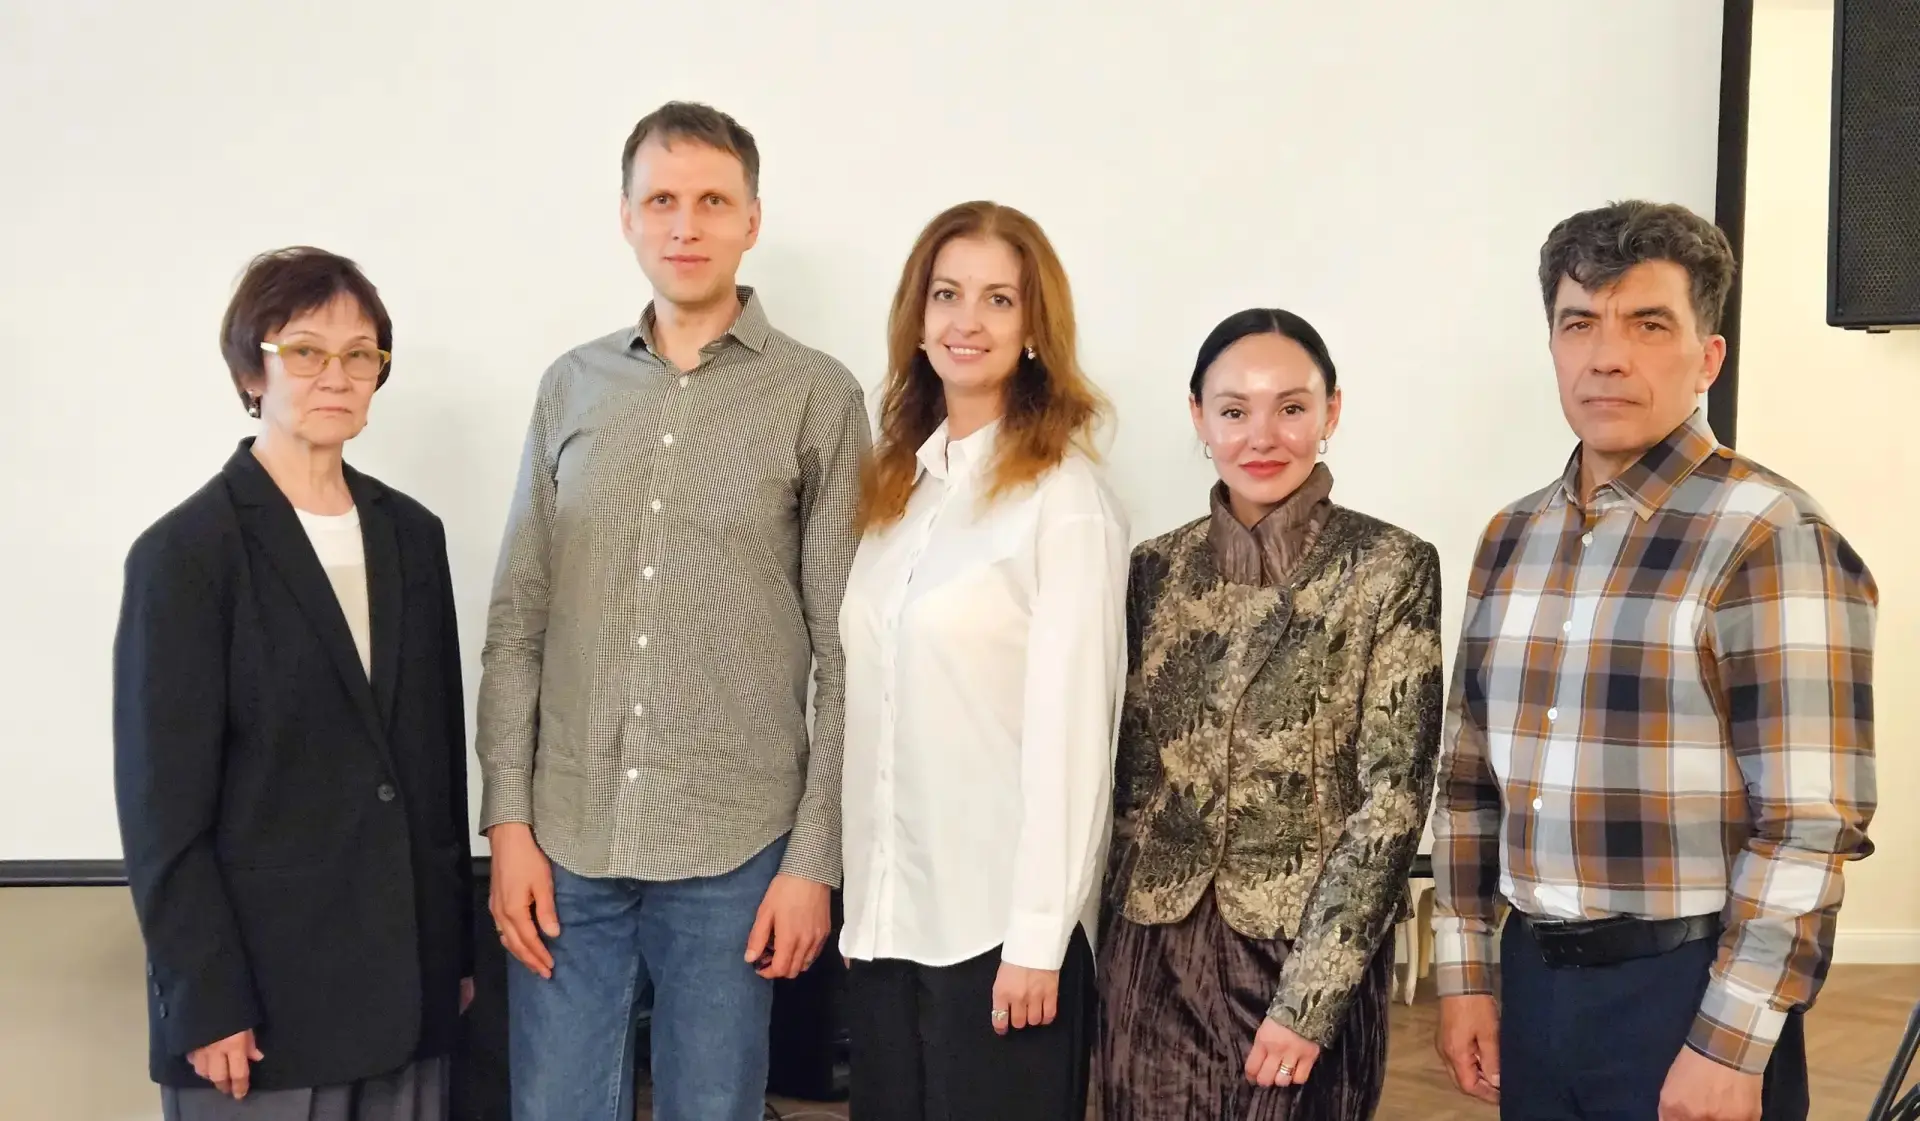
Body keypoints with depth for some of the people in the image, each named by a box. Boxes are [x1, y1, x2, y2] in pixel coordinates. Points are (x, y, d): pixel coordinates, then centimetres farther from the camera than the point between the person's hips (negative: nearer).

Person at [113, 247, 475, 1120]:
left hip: (408, 977, 5)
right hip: (261, 984, -5)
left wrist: (457, 943, 10)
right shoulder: (186, 553, -8)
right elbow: (164, 805, -10)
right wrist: (207, 1003, -13)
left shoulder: (410, 533, 8)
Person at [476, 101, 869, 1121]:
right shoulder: (571, 387, 7)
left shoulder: (819, 398, -2)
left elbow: (846, 654, -2)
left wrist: (814, 856, -6)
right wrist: (507, 820, 0)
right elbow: (515, 625, 7)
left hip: (734, 852, -2)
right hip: (565, 845, 3)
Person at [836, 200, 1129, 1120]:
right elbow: (872, 709, 8)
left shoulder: (1065, 500, -10)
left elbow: (1071, 730, -13)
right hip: (885, 908, 6)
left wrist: (1037, 937, -14)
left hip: (998, 918, -6)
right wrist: (851, 894, 6)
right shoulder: (894, 484, 9)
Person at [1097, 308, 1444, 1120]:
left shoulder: (1390, 568, -8)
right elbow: (1125, 770, 9)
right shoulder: (1156, 568, 4)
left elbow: (1392, 797, -11)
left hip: (1305, 956, -3)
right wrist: (1113, 942, 6)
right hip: (1153, 955, 3)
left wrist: (1310, 994, -15)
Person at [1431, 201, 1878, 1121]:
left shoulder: (1771, 537, -12)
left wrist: (1730, 1047, -17)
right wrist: (1466, 974, 8)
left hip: (1689, 989, -6)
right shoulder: (1512, 537, 7)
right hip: (1533, 977, 6)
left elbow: (1809, 828, -16)